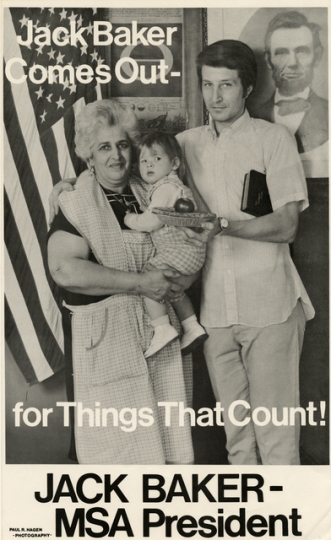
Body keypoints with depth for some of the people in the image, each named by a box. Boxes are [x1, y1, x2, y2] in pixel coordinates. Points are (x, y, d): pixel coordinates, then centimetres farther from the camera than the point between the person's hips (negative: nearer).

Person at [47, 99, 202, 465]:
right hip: (102, 338, -5)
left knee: (166, 431, 14)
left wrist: (177, 282, -6)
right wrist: (140, 283, -21)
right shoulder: (75, 206, -9)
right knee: (111, 438, 5)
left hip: (159, 331, 5)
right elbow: (65, 271, -24)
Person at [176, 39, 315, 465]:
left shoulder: (274, 138, -1)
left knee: (275, 428, 2)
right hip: (214, 306, 3)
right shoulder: (186, 143, 10)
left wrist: (222, 223, -19)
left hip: (269, 305, -3)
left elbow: (286, 225, -7)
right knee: (234, 428, 13)